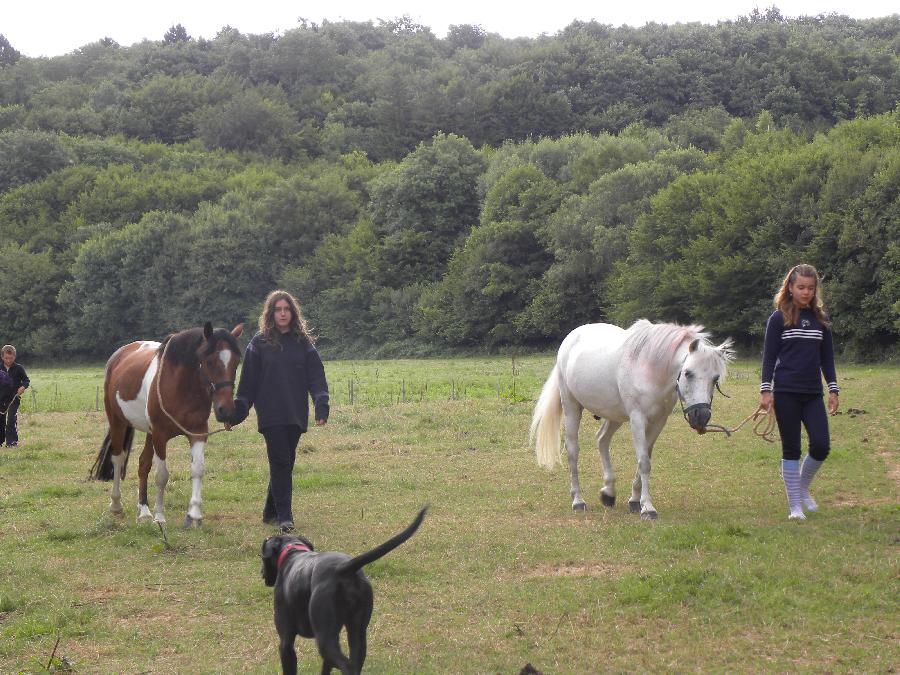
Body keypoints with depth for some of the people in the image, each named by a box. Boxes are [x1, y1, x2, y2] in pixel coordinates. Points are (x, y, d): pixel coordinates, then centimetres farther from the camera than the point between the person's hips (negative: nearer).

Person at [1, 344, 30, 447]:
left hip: (14, 397, -3)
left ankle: (12, 441, -6)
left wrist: (23, 386, -18)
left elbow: (26, 380, 2)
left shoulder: (18, 368, -3)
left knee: (11, 419, -10)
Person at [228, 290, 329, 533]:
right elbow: (248, 382, 3)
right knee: (280, 462, -10)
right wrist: (237, 413, -1)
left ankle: (271, 512, 20)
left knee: (285, 464, 8)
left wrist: (321, 406, -10)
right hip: (270, 414, -3)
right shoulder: (259, 344, 3)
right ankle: (284, 517, -11)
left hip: (296, 414, 3)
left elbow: (316, 377, 4)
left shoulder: (303, 343, 7)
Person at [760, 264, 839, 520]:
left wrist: (833, 389, 8)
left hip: (813, 394, 3)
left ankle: (803, 487, 21)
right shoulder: (779, 318, 0)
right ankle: (795, 506, 6)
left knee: (821, 446, -7)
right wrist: (766, 390, -8)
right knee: (791, 449, 0)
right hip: (786, 393, -3)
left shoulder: (820, 319, 10)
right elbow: (769, 356, -1)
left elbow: (827, 357, 14)